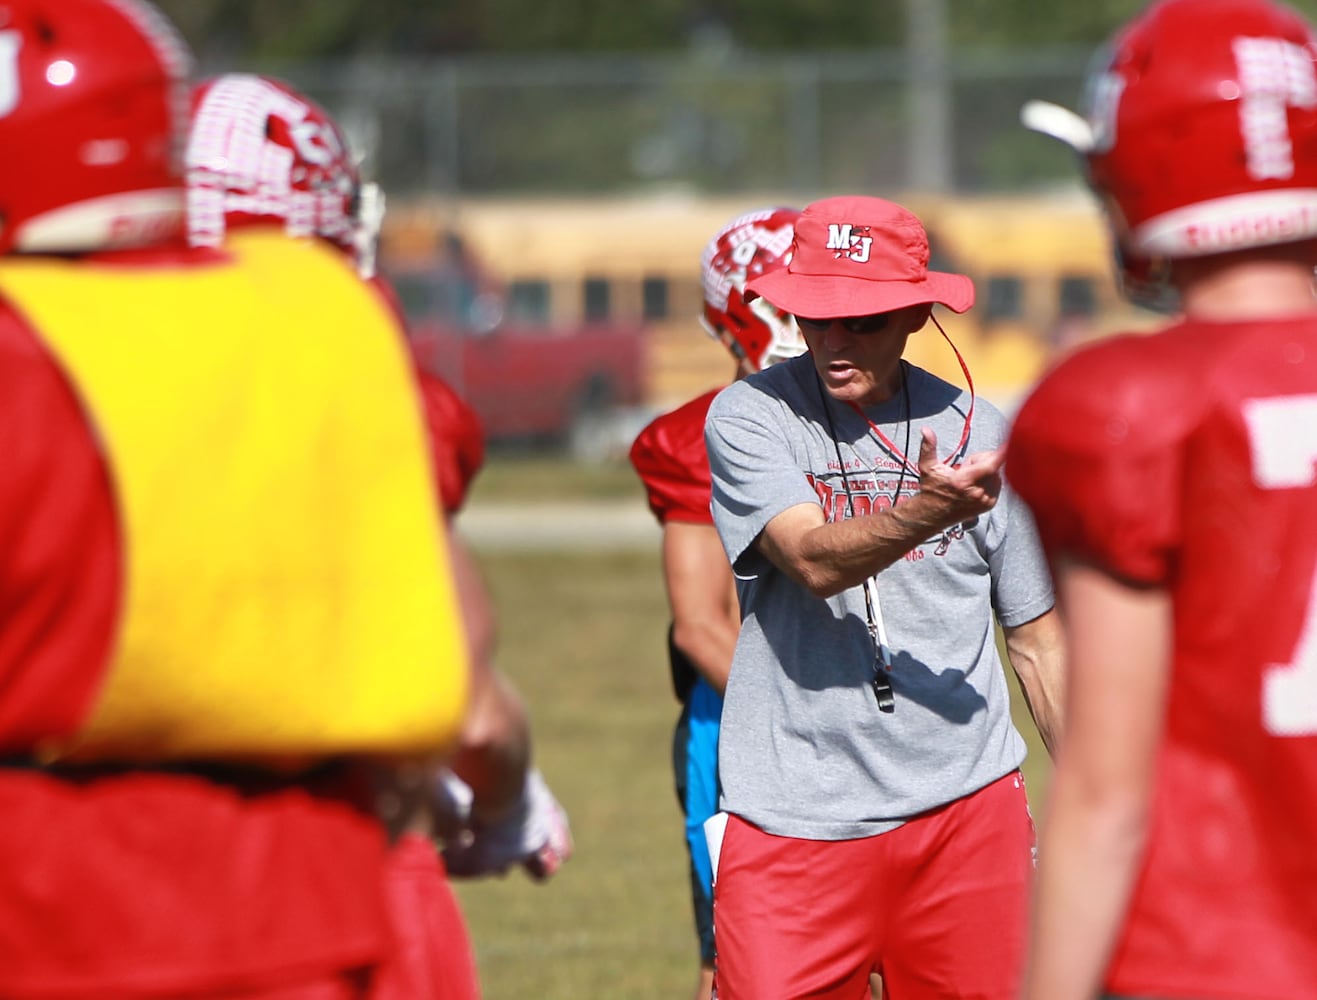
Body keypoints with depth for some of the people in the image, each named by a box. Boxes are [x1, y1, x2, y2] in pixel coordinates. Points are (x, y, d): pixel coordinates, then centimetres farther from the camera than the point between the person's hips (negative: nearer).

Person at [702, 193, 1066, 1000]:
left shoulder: (982, 436, 8)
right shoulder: (749, 419, 0)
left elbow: (1038, 640, 14)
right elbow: (815, 561, -17)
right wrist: (931, 510, -35)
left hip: (967, 805, 3)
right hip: (795, 822, -2)